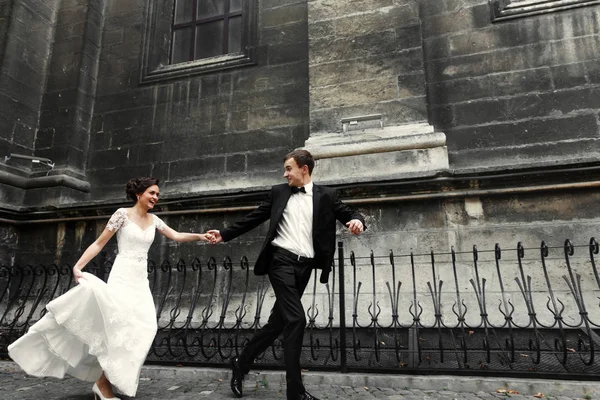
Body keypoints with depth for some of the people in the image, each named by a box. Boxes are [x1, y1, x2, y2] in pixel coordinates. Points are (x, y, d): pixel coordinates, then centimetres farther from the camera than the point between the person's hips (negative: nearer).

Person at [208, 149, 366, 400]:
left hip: (304, 266, 2)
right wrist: (224, 234, 9)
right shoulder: (279, 192, 9)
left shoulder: (325, 195, 9)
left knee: (278, 322, 9)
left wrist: (357, 221, -18)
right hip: (281, 260, -2)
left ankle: (241, 363, 31)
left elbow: (348, 214, 6)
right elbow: (253, 218, 12)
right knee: (295, 319, -13)